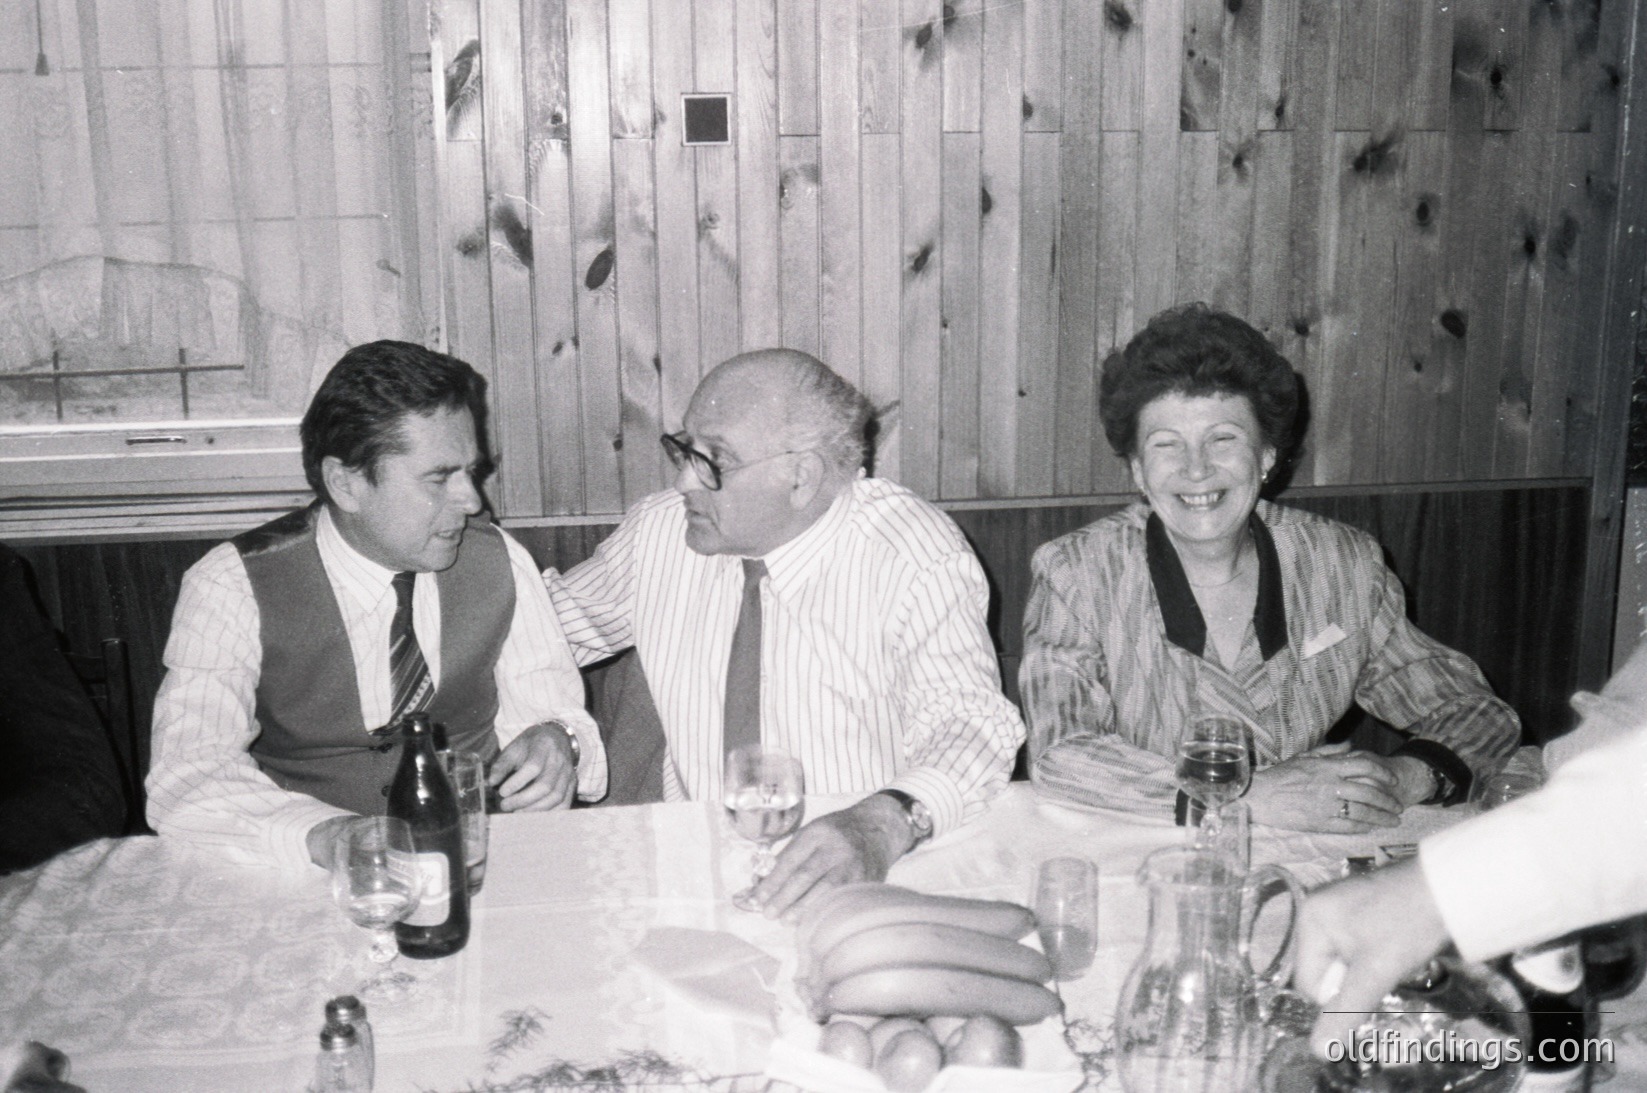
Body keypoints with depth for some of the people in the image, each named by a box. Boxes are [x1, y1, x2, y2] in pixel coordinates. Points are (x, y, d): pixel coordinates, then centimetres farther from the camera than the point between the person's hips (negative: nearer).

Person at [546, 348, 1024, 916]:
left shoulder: (920, 559, -13)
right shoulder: (659, 529, 2)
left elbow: (967, 721, -24)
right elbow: (564, 613, 19)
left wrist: (883, 824, -43)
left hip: (869, 887, -3)